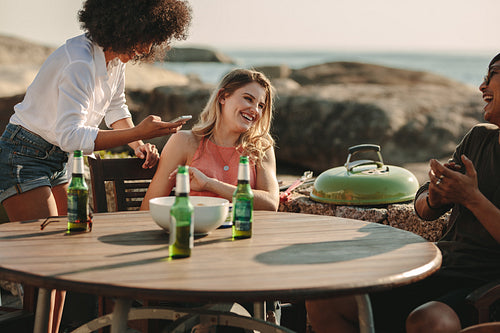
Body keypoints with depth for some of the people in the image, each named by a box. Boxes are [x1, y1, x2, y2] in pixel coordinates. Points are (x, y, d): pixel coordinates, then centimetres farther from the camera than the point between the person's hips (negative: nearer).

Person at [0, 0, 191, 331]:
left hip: (59, 158, 9)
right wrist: (137, 133, -40)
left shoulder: (116, 58, 0)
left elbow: (116, 108, 17)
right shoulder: (80, 62, -28)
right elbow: (71, 136, -35)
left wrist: (140, 144, -1)